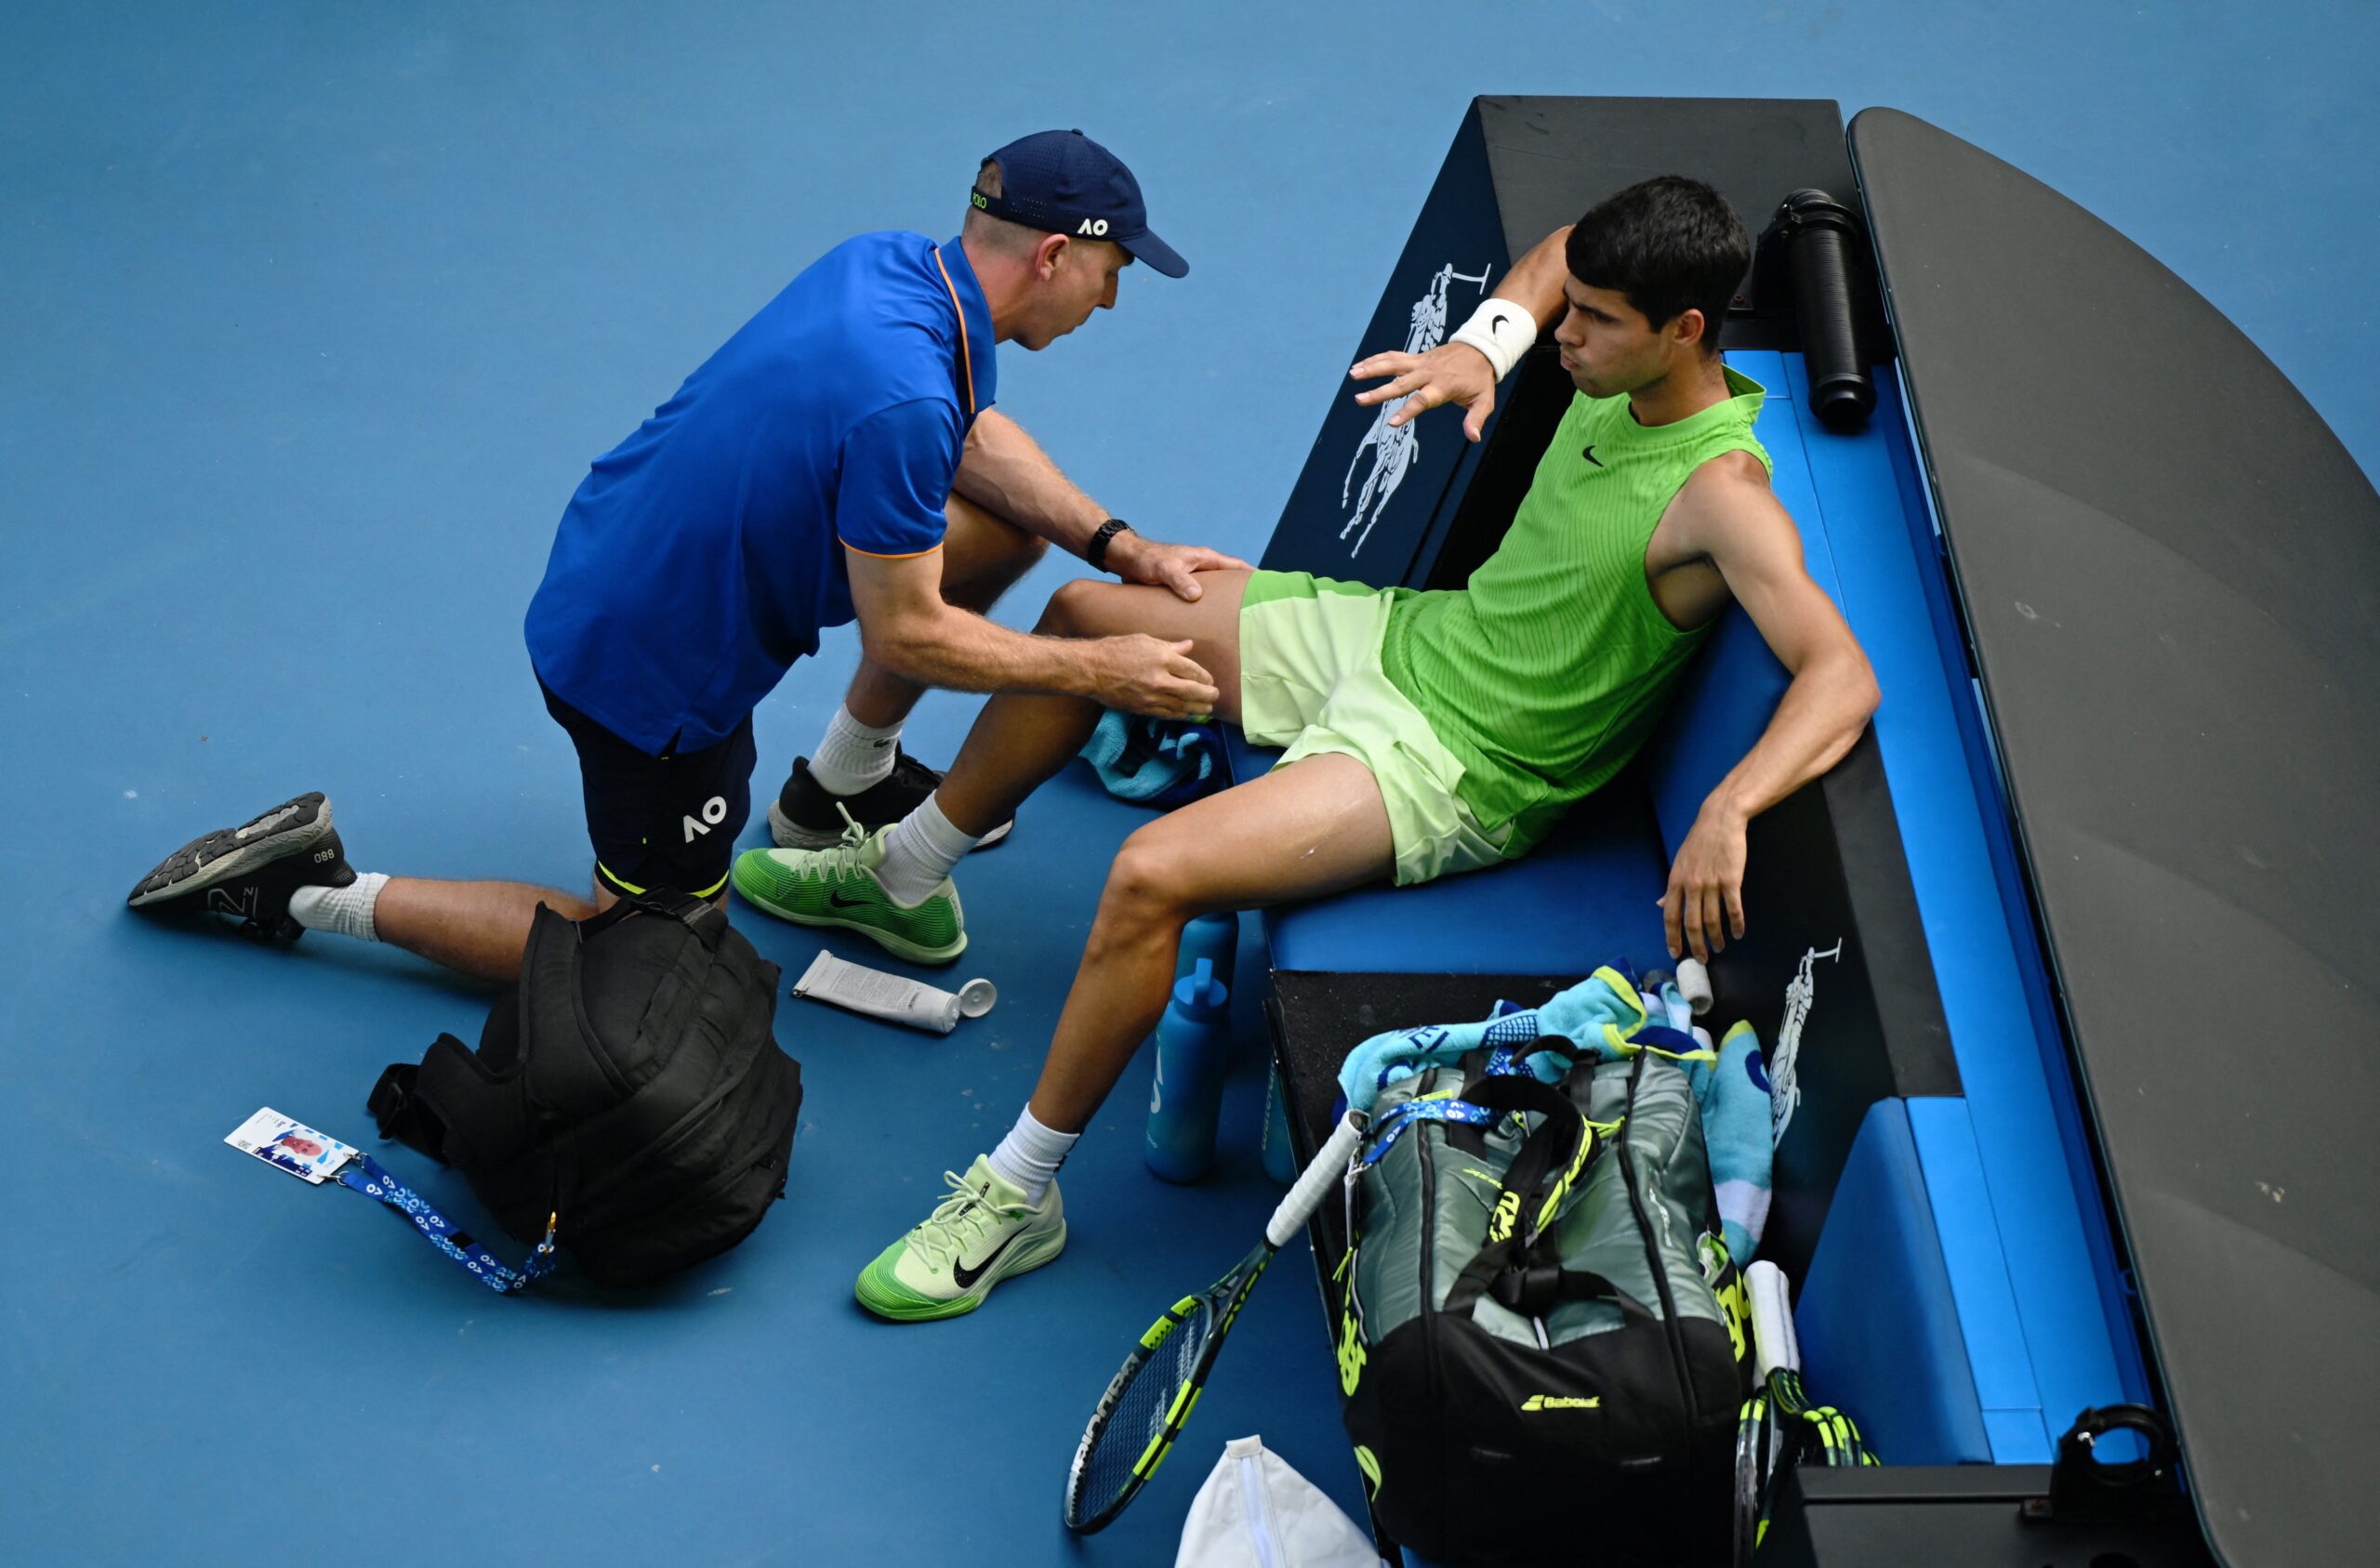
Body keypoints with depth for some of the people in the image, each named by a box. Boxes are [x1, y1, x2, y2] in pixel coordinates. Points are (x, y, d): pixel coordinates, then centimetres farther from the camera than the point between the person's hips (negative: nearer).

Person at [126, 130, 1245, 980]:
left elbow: (976, 438, 11)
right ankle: (315, 892, 11)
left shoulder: (894, 266, -6)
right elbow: (904, 635, -24)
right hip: (651, 670, -9)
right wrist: (1101, 670, -15)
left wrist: (1124, 550, 2)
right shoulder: (899, 402, -34)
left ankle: (842, 781, 27)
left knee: (1005, 525, 10)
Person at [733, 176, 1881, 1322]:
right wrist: (1481, 343, -1)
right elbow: (1559, 248, 19)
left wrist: (1729, 811, -54)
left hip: (1456, 763, -9)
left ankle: (1018, 1196, -7)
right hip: (1414, 633, 9)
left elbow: (1842, 675, -38)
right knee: (1087, 615, 16)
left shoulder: (1719, 489, -27)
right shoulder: (1626, 368, -4)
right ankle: (906, 872, 37)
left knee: (1150, 878, -26)